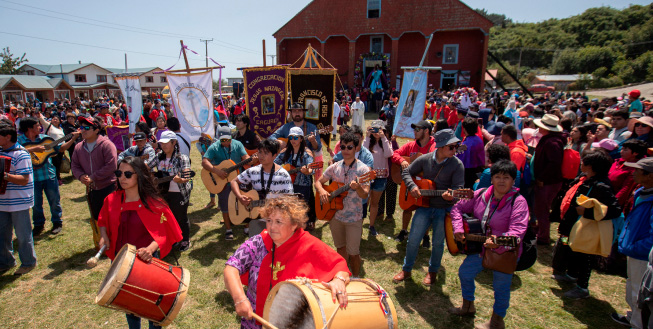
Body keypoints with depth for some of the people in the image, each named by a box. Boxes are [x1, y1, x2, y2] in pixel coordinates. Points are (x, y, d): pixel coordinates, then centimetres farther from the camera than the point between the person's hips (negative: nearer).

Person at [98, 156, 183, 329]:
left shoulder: (153, 203, -15)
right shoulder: (111, 200, -4)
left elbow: (163, 234, -13)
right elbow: (103, 221, 14)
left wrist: (150, 249, -30)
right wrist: (104, 236, -5)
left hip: (148, 260, -3)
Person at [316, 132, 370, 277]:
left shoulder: (363, 169, -11)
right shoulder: (335, 167, 2)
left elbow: (365, 195, -18)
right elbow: (318, 181, 8)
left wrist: (357, 188, -40)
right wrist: (321, 191, -14)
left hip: (353, 217, -4)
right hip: (335, 214, 4)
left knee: (353, 252, 1)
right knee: (341, 247, 20)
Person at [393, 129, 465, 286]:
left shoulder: (457, 164, -9)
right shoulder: (425, 159, -3)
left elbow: (459, 188, -12)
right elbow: (406, 172, 6)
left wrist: (451, 196, -34)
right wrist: (412, 186, -12)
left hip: (444, 209, -1)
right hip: (424, 205, 2)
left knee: (438, 243, 11)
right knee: (413, 239, 5)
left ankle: (432, 271, 37)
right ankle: (406, 270, 26)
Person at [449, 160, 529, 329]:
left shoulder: (518, 202, -21)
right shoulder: (481, 194, -6)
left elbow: (518, 230, -33)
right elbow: (458, 208, 2)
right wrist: (458, 228, -11)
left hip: (506, 252, -5)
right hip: (481, 247, 5)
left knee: (501, 287, 10)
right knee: (465, 272, 15)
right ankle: (468, 306, 42)